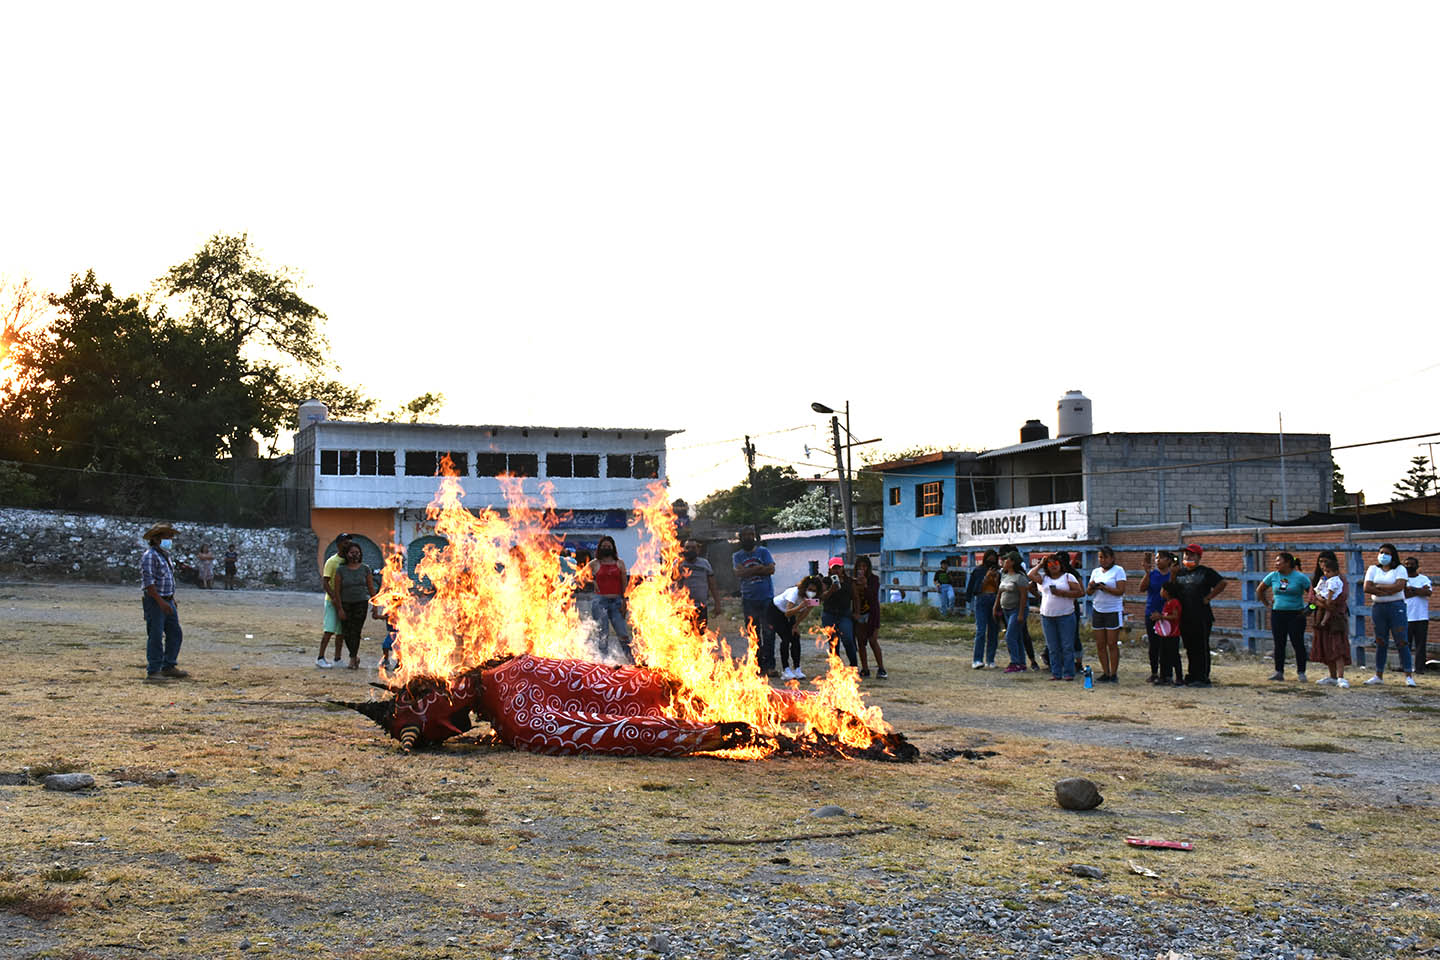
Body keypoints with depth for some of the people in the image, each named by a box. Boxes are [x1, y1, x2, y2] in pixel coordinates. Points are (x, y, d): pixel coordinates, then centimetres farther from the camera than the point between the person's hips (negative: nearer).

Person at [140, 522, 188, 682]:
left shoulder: (165, 556, 17)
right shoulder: (149, 556, -13)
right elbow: (148, 582, -21)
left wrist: (173, 600, 20)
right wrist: (161, 602, -25)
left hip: (167, 601, 9)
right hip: (154, 601, -9)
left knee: (175, 634, 11)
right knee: (155, 636, -7)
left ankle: (169, 667, 21)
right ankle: (153, 672, -3)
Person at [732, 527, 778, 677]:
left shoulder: (763, 552, 7)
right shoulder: (737, 556, 10)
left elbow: (771, 569, -7)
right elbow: (739, 572, -8)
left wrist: (749, 571, -9)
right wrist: (758, 568, -12)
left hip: (766, 597, -1)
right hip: (748, 599, 1)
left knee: (768, 633, -5)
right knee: (753, 635, 3)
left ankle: (770, 666, -3)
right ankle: (759, 665, 9)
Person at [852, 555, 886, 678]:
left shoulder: (874, 579, -1)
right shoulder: (855, 580, 9)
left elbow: (873, 595, -11)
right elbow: (854, 597, 10)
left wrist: (865, 585, -22)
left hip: (871, 614, -4)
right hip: (858, 614, 4)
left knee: (873, 641, -12)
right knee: (860, 642, 3)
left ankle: (881, 669, -9)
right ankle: (865, 669, 8)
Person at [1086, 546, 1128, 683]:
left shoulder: (1118, 570, -2)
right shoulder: (1096, 571, 14)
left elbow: (1120, 591, -11)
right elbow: (1088, 592, 10)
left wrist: (1104, 588, -20)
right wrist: (1091, 587, -12)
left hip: (1114, 611, -5)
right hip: (1098, 611, 5)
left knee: (1112, 644, -5)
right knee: (1100, 645, 4)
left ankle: (1114, 674, 1)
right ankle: (1105, 673, 10)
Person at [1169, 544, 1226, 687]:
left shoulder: (1205, 572, -1)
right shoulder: (1179, 573, 15)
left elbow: (1222, 583, -9)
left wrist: (1208, 598, -10)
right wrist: (1173, 575, 0)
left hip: (1201, 617, -6)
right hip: (1184, 617, 6)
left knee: (1201, 647, -4)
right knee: (1189, 648, 11)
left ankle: (1203, 678, -3)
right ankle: (1192, 676, 19)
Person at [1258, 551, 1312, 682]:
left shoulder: (1300, 577, -5)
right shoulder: (1273, 576, 6)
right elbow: (1259, 590, 18)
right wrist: (1267, 604, 11)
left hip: (1296, 615, -4)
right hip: (1277, 614, 4)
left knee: (1298, 644, -3)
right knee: (1279, 644, 4)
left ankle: (1301, 673, 4)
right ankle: (1279, 672, 10)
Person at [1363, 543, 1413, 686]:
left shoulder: (1400, 569, 3)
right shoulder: (1373, 569, 11)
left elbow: (1398, 586, -14)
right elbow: (1367, 588, -2)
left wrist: (1378, 586, -7)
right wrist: (1388, 590, -10)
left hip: (1396, 607, -3)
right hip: (1378, 608, 3)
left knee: (1402, 641, -6)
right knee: (1380, 642, 6)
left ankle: (1409, 676, -4)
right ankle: (1379, 676, 10)